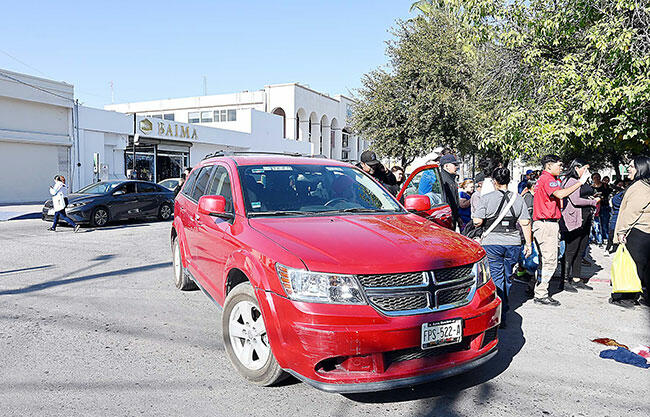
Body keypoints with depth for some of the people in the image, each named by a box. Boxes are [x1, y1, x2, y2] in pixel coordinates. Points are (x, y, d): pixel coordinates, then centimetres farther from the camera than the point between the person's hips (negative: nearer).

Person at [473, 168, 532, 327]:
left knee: (496, 279, 0)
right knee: (508, 277, 17)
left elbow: (477, 221, -10)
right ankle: (505, 307, 31)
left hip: (492, 243, -4)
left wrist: (485, 222, 13)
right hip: (513, 243, 4)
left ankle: (500, 317, -4)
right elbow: (526, 223, 2)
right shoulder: (518, 198, 6)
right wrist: (528, 244, 8)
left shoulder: (487, 198, -5)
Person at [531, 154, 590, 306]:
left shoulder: (543, 179, 21)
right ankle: (541, 295, -5)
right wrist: (580, 182, -25)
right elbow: (560, 194, -29)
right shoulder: (548, 179, -12)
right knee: (550, 261, -8)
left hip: (542, 224, 11)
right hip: (547, 224, -11)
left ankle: (534, 287, 22)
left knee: (544, 260, 16)